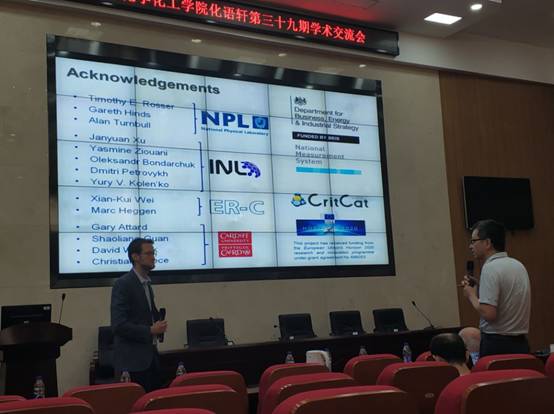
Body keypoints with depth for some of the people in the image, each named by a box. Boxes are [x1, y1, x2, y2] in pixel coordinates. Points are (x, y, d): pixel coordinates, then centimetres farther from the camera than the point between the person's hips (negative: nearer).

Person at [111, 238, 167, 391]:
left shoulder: (146, 283, 15)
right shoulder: (123, 284, -12)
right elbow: (118, 325, -20)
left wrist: (158, 326, 6)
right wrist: (150, 331, -16)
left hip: (150, 356, 8)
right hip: (132, 361, -8)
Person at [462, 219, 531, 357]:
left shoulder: (490, 268, -16)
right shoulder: (518, 265, 11)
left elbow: (488, 313, -23)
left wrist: (471, 295, -7)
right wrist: (478, 288, 14)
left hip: (496, 345, -8)